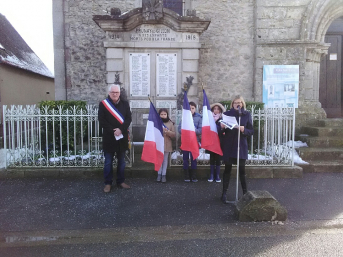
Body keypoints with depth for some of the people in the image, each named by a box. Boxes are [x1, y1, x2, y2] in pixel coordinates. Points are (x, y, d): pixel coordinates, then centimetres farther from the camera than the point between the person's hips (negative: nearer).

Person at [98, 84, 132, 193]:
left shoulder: (125, 104, 6)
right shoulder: (103, 104, -2)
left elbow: (129, 118, -1)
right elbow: (102, 121, -7)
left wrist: (121, 129, -16)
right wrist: (112, 131, -15)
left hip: (122, 137, 3)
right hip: (109, 138, -2)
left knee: (121, 161, 12)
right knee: (108, 162, 6)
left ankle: (120, 181, 24)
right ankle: (108, 183, 17)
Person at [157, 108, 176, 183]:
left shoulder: (170, 123, 6)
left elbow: (174, 135, 3)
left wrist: (168, 132, -14)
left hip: (167, 145, 1)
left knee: (165, 160, 5)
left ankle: (164, 175, 11)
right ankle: (159, 174, 15)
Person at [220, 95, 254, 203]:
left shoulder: (247, 114, 3)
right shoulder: (227, 114, 3)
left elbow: (251, 131, 2)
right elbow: (222, 130, 5)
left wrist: (244, 130, -18)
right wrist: (222, 127, -18)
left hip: (241, 146, 0)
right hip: (228, 146, 0)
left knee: (242, 169, 5)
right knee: (227, 169, 3)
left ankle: (245, 192, 19)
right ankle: (224, 193, 12)